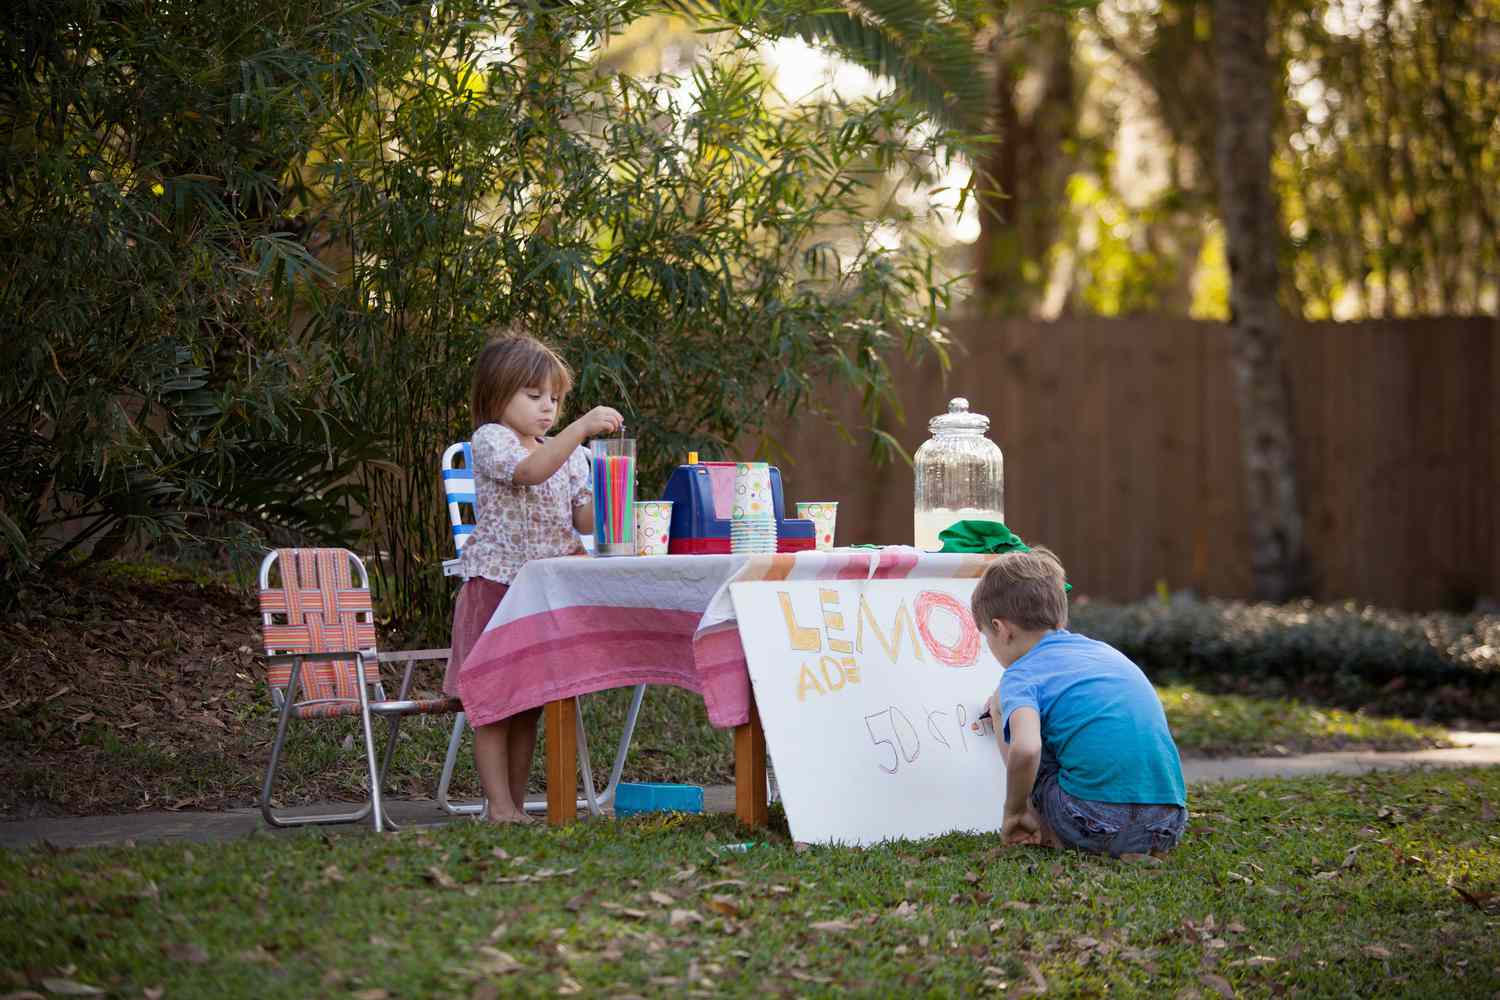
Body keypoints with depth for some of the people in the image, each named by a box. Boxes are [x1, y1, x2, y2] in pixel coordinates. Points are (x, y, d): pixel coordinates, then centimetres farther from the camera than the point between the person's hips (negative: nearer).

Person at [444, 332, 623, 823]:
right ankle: (499, 807, -3)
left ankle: (515, 803, 13)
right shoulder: (490, 441, -6)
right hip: (496, 584, -6)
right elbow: (527, 471, -28)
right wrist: (581, 429, -35)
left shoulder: (569, 455, 16)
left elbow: (586, 521, 10)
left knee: (530, 702, 8)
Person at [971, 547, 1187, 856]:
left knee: (1001, 704, 13)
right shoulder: (1104, 651, 21)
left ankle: (1053, 834, 11)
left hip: (1099, 826, -6)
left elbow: (1025, 749, -22)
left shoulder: (1021, 676, -1)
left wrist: (1013, 812, -3)